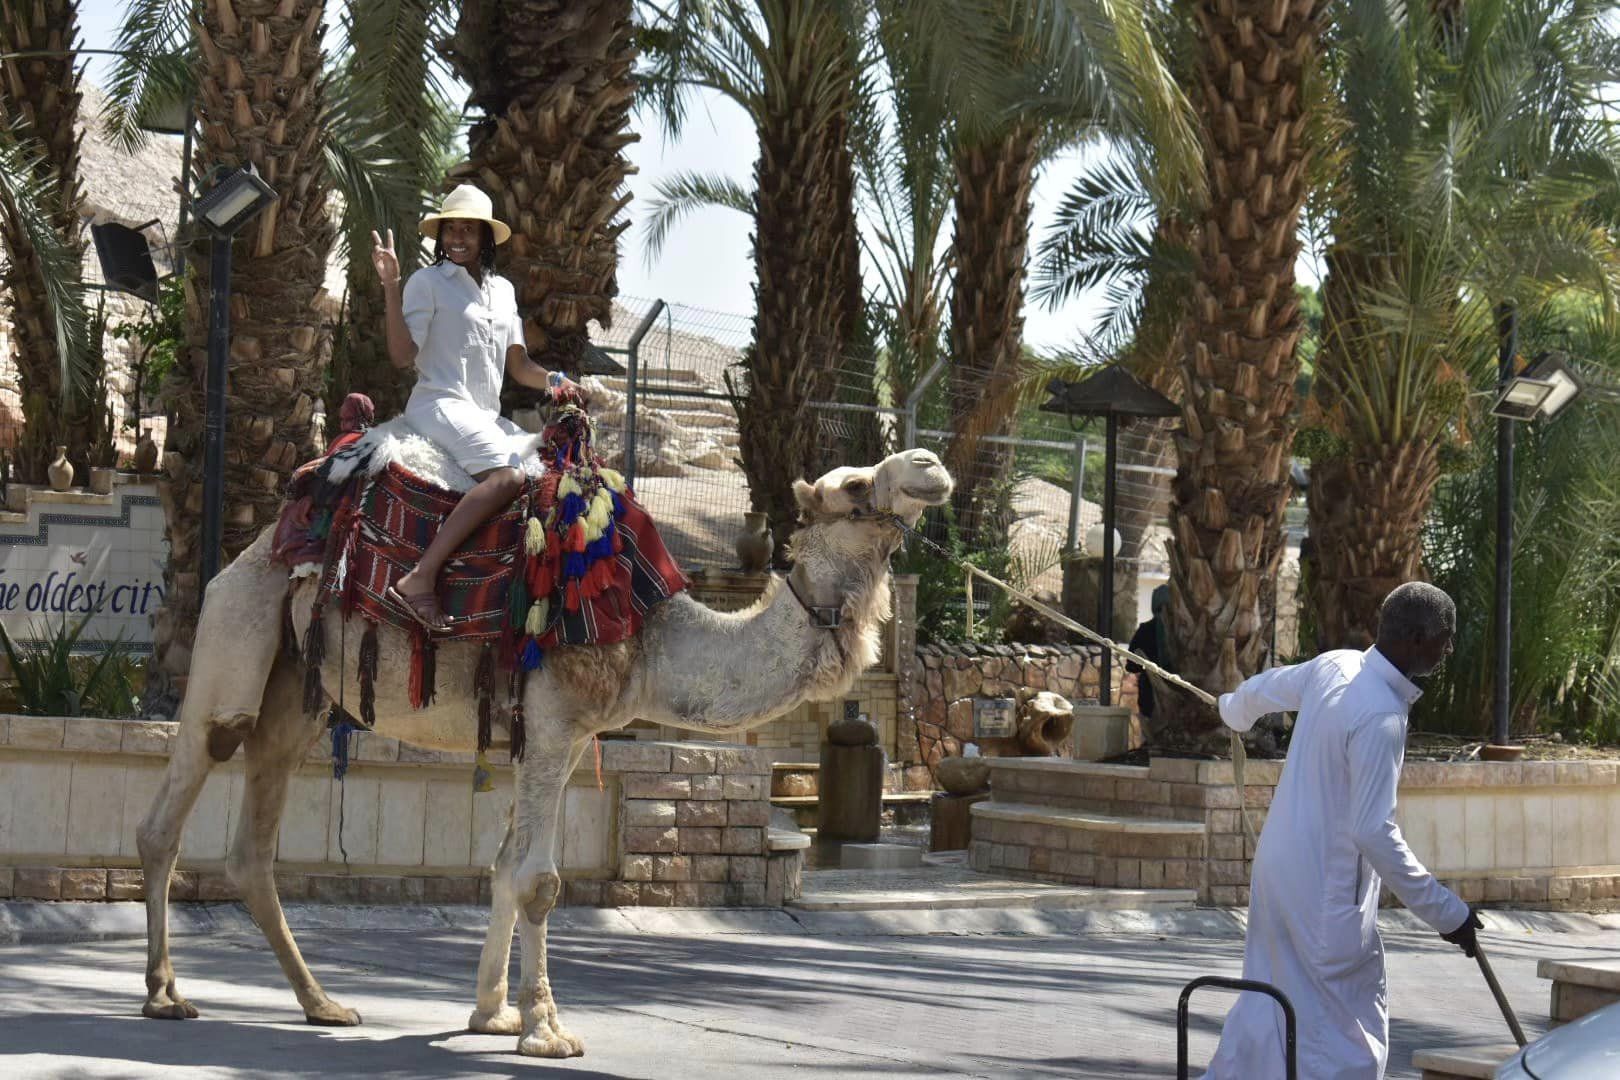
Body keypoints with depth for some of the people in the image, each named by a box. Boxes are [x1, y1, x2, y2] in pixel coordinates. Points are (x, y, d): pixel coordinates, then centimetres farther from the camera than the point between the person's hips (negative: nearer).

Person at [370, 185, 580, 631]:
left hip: (487, 416, 8)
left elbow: (518, 364, 19)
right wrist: (390, 285, -16)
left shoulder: (502, 290, 18)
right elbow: (403, 355, -10)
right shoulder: (428, 281, 0)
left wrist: (553, 381, -1)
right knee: (508, 475, -31)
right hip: (441, 405, -8)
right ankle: (419, 578, -41)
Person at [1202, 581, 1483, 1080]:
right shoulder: (1381, 717, -25)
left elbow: (1261, 689, 22)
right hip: (1327, 893, -9)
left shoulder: (1334, 666, 1)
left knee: (1268, 1002, 20)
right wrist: (1446, 912, -21)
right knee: (1349, 1033, -2)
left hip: (1279, 867, 9)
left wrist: (1233, 709, 47)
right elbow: (1374, 833, -27)